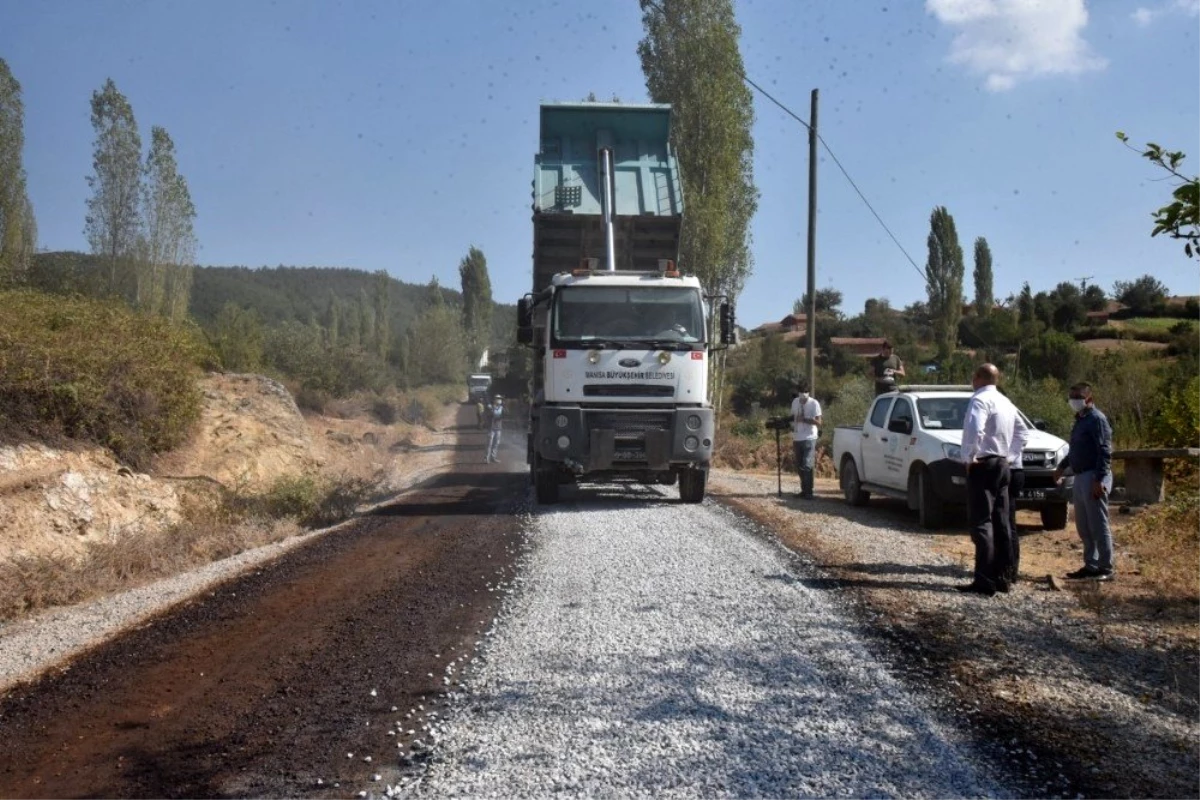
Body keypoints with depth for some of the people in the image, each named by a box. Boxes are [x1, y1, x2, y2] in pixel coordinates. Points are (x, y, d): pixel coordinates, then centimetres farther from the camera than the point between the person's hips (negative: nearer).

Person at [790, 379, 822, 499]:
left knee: (807, 466, -12)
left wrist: (804, 419, -21)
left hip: (809, 439, -6)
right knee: (799, 467, 9)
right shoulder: (795, 402, 11)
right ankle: (804, 489, 19)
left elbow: (818, 422, -10)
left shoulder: (814, 403, -6)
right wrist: (792, 439, 15)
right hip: (797, 439, 6)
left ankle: (808, 492, -9)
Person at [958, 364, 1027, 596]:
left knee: (982, 523, -10)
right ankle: (1001, 577, 15)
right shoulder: (1005, 402, 16)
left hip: (983, 465, -9)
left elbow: (974, 430, -29)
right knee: (1000, 523, 11)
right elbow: (1023, 432, 26)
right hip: (1002, 464, 9)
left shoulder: (980, 400, -13)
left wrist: (969, 457, -17)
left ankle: (984, 581, -13)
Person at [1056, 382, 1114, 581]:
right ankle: (1091, 566, 19)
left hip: (1093, 478, -10)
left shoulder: (1097, 419, -12)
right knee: (1083, 526, 12)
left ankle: (1105, 568, -2)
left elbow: (1105, 452, -19)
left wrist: (1100, 480, -23)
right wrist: (1062, 466, 28)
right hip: (1081, 478, 10)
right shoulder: (1080, 420, 17)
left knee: (1098, 525, -6)